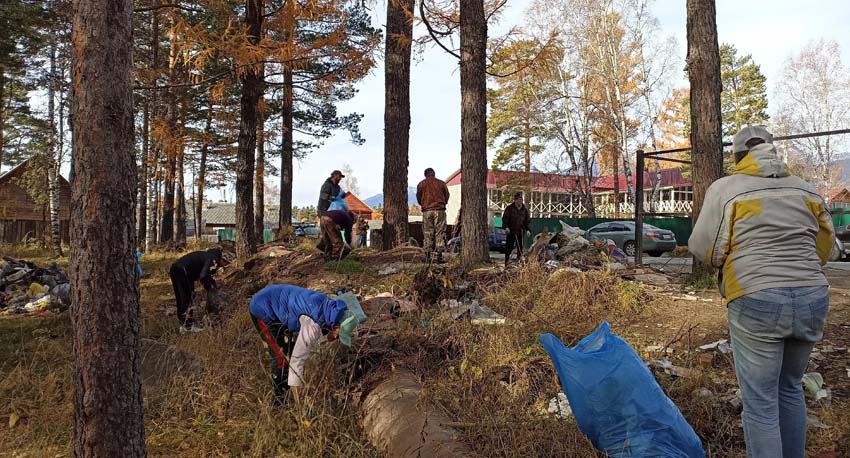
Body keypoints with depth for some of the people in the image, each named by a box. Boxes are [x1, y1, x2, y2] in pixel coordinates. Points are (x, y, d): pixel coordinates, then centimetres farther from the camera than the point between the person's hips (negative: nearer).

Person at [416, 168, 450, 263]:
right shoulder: (441, 183, 7)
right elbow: (447, 196, 11)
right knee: (440, 232, 2)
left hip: (427, 211, 0)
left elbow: (418, 198, 10)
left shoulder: (421, 184, 6)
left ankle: (427, 256, 0)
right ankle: (439, 255, -3)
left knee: (427, 233, 4)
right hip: (440, 210, 0)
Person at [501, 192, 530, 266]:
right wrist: (506, 227, -16)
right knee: (509, 247, -4)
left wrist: (527, 229, 3)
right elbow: (505, 218, -2)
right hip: (511, 231, -3)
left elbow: (527, 220, 15)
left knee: (520, 248, 6)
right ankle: (507, 262, 2)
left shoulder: (524, 209, 10)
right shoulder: (509, 208, 0)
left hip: (520, 232, 3)